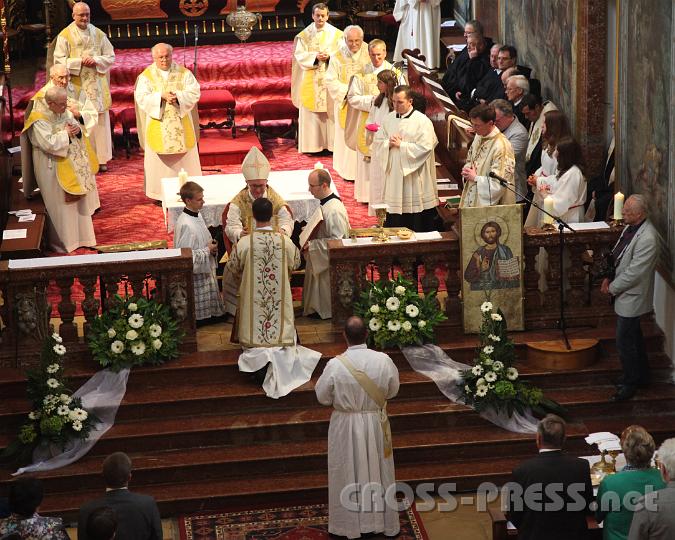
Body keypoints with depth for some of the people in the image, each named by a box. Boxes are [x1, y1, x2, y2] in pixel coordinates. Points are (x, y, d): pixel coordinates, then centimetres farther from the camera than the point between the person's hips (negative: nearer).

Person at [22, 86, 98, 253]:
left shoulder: (67, 114, 5)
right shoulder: (39, 121, -17)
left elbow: (82, 132, 10)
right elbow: (49, 143, -25)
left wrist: (78, 130, -12)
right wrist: (66, 133, -16)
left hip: (75, 167, 7)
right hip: (55, 169, -7)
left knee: (79, 202, 13)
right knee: (61, 206, -1)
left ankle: (80, 236, 25)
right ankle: (61, 243, 10)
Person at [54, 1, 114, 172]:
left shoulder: (99, 34, 7)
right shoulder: (65, 36, -1)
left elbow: (110, 57, 8)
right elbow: (59, 60, -5)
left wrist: (96, 60, -11)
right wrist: (80, 61, -15)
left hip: (98, 86, 3)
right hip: (77, 87, -3)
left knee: (100, 121, 4)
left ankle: (101, 159, 12)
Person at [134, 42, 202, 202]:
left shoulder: (184, 73, 3)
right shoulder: (146, 76, 0)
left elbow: (194, 93, -5)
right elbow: (141, 97, -10)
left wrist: (178, 96, -23)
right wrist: (161, 96, -23)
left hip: (181, 126, 1)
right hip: (158, 127, -1)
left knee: (185, 158, 5)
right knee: (160, 160, 1)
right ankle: (161, 193, 7)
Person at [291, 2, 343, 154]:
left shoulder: (336, 34, 3)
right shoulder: (305, 35, 2)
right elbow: (299, 55, -4)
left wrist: (329, 56, -19)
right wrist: (315, 57, -18)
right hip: (310, 81, 0)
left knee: (330, 110, -1)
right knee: (311, 112, 0)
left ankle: (331, 143, 4)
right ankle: (312, 144, 5)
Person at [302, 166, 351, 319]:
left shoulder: (334, 210, -29)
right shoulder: (323, 203, 3)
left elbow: (338, 241, -29)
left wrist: (312, 245, -25)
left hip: (329, 261, -10)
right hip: (318, 258, 10)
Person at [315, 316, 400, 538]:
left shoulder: (335, 365, -21)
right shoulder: (383, 360, -16)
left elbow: (322, 397, -8)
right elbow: (393, 390, 0)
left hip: (346, 427, -2)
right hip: (376, 425, 2)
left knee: (348, 474, 14)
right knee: (377, 471, 18)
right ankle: (381, 520, 31)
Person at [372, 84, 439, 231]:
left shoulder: (422, 121, -8)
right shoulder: (389, 119, 9)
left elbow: (425, 148, -16)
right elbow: (377, 143, 10)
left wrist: (401, 145, -14)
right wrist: (389, 143, -11)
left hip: (415, 180, -5)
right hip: (393, 174, 5)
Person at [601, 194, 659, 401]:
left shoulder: (647, 238, -30)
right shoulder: (631, 228, 0)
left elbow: (633, 273, -27)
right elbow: (617, 254, 14)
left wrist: (612, 288, -16)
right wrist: (608, 278, 4)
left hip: (631, 298, -9)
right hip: (625, 293, 9)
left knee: (625, 342, 1)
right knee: (634, 336, 23)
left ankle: (630, 384, 18)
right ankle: (642, 375, 39)